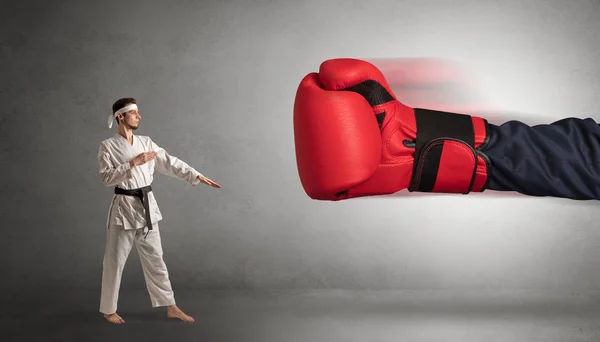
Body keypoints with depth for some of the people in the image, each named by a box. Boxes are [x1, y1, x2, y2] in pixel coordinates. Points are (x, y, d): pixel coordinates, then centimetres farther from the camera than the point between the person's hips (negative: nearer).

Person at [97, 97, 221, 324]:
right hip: (124, 207, -5)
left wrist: (198, 176, -2)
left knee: (154, 259, 11)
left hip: (147, 206, 5)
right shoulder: (108, 146, -7)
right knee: (115, 261, 4)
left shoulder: (146, 143, 7)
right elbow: (106, 177, -16)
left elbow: (170, 163, 5)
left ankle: (171, 307, 17)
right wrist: (133, 163, -22)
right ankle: (109, 309, 20)